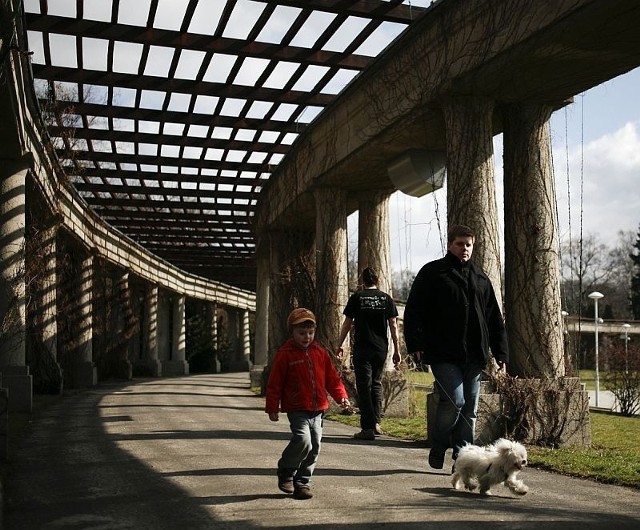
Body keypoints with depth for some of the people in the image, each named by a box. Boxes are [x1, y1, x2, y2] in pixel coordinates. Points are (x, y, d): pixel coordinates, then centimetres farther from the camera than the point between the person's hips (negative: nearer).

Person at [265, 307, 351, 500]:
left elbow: (332, 378, 14)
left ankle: (303, 482, 19)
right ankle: (285, 473, 2)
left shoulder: (320, 353, 10)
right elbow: (274, 384, -3)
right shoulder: (285, 354, -5)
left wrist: (341, 397, 3)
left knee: (315, 445, 5)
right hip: (297, 410, -5)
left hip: (318, 409, 5)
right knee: (303, 440, -22)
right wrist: (272, 408, -5)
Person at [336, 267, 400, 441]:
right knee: (376, 384, 18)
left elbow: (347, 324, 1)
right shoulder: (386, 298, 5)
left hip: (362, 349, -3)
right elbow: (393, 325, 3)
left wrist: (339, 346, 11)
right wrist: (396, 350, 7)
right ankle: (376, 422, 14)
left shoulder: (356, 298, -1)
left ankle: (368, 428, -4)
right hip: (381, 348, 3)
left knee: (364, 387, 0)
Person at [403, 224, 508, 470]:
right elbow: (414, 311, -3)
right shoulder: (432, 273, 2)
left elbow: (494, 319, 20)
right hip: (445, 354, -5)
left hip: (474, 356, 5)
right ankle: (438, 447, 8)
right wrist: (416, 345, -13)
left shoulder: (480, 278, 18)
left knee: (469, 409, 6)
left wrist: (500, 353, 13)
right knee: (454, 400, -15)